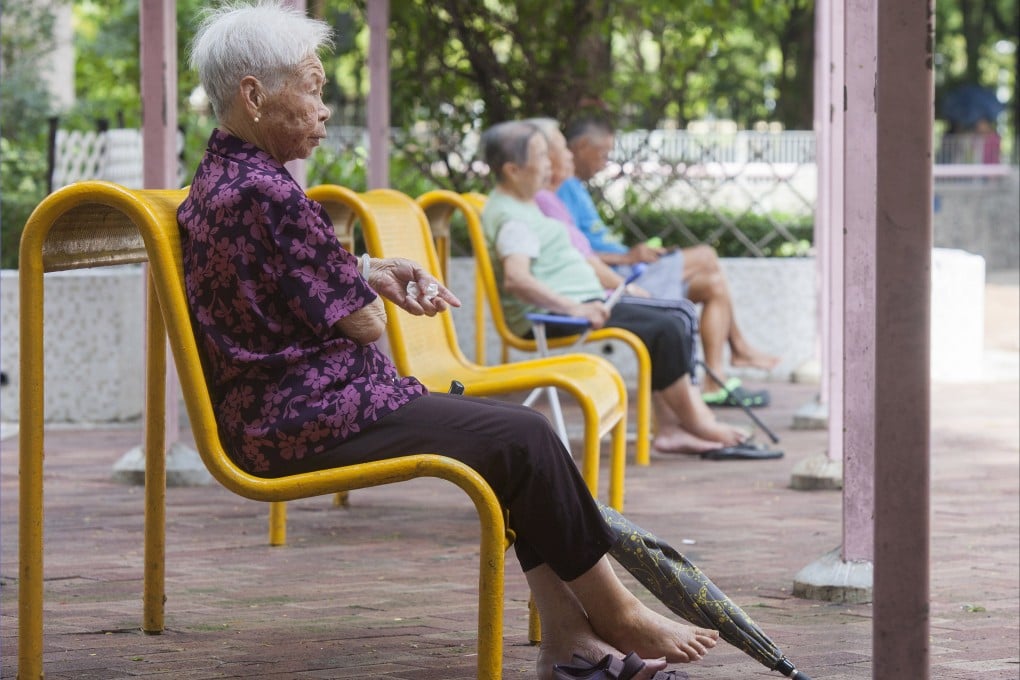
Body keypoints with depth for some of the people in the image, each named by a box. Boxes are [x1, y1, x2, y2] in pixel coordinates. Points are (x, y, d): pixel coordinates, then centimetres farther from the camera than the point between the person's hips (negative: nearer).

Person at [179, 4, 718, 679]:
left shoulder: (218, 181, 13)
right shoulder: (265, 194, -21)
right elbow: (363, 323, -16)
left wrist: (366, 271, 13)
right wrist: (368, 282, 6)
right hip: (307, 424, -11)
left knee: (521, 427, 9)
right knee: (524, 439, -12)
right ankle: (618, 615, 2)